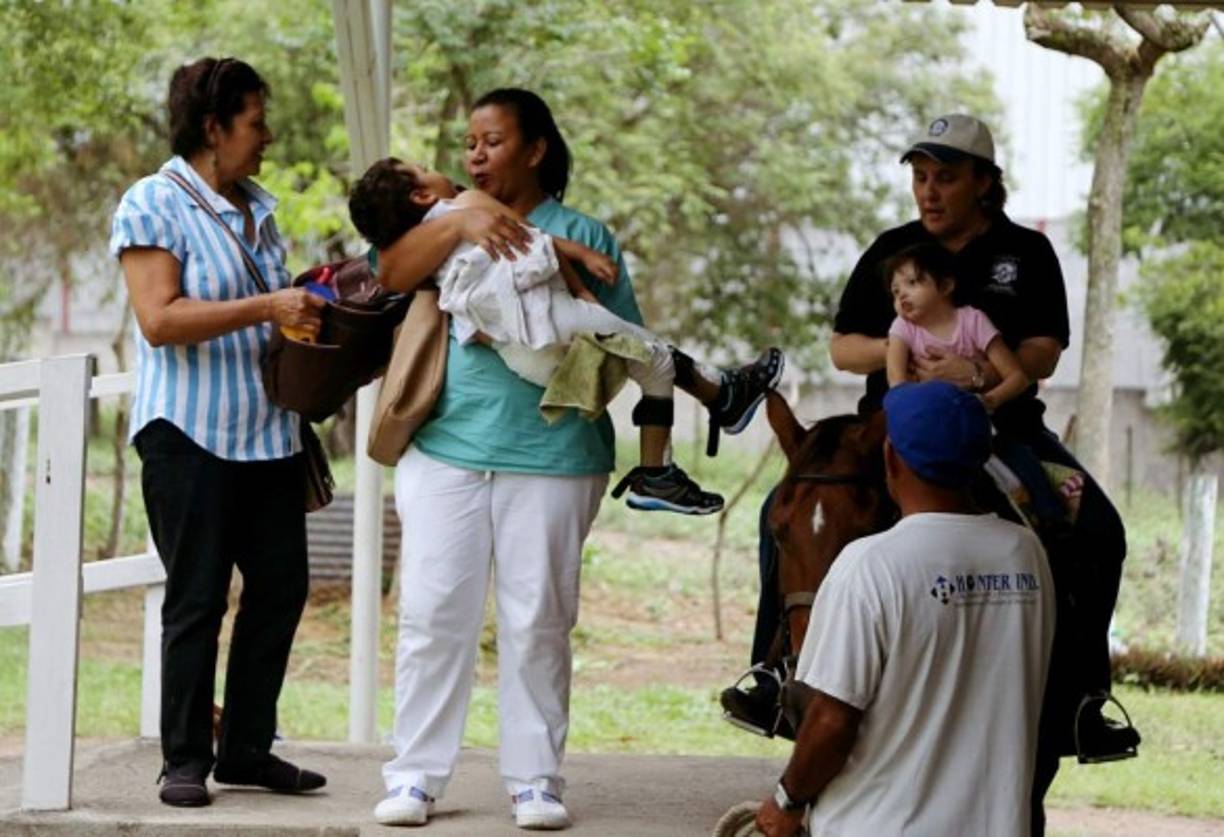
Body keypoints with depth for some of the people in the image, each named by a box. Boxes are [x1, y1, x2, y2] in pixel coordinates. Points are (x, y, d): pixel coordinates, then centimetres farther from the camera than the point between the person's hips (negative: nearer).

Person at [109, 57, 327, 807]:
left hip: (270, 430, 7)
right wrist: (265, 309, -23)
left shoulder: (257, 207, 14)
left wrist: (307, 306, 10)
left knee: (280, 588, 6)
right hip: (192, 434, -7)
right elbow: (161, 319, -19)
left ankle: (247, 748, 16)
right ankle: (185, 760, 4)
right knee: (197, 598, -3)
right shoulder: (153, 204, -8)